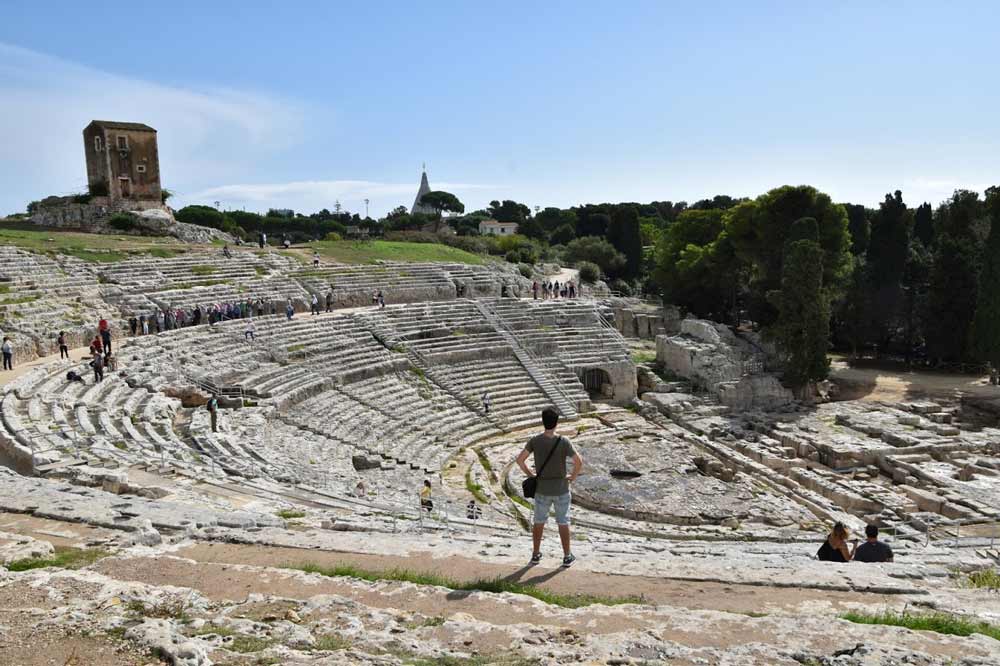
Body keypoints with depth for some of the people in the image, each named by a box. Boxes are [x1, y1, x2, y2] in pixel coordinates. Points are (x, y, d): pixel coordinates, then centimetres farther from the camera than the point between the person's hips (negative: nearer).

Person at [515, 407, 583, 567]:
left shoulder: (535, 441, -11)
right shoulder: (563, 442, -18)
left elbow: (519, 460, -11)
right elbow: (579, 462, -22)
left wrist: (530, 475, 3)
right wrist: (573, 477, -5)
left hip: (541, 489, 2)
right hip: (561, 489, -2)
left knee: (539, 522, 17)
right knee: (563, 523, 13)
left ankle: (536, 554, 28)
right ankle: (567, 556, 23)